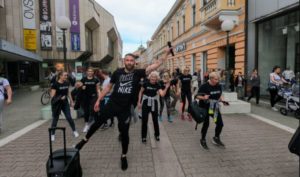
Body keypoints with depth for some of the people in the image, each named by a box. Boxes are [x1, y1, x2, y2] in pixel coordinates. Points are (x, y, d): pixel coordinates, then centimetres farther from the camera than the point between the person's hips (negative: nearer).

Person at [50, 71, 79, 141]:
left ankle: (74, 131, 18)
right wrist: (60, 97, -28)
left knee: (69, 117, 2)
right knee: (55, 119, 6)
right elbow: (52, 96, -13)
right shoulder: (55, 84, -13)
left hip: (65, 102, 4)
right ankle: (52, 134, 22)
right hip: (57, 104, -4)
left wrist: (71, 101, 14)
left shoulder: (67, 83, 2)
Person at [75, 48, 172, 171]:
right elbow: (108, 87, 6)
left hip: (125, 109, -1)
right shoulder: (117, 72, -3)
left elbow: (154, 66, -13)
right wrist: (98, 100, 8)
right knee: (98, 122, 12)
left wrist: (166, 54, -20)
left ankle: (124, 156, 31)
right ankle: (85, 140, 41)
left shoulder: (138, 73, -6)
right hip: (112, 104, 1)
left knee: (124, 133, 8)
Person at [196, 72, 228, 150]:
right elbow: (198, 96, -14)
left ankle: (216, 138, 31)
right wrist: (203, 97, -34)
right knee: (206, 124, -2)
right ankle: (203, 140, 21)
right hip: (205, 108, -6)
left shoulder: (218, 86, -1)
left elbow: (220, 95, 14)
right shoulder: (204, 86, -18)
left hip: (215, 108, 6)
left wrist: (222, 100, -5)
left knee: (220, 123, 5)